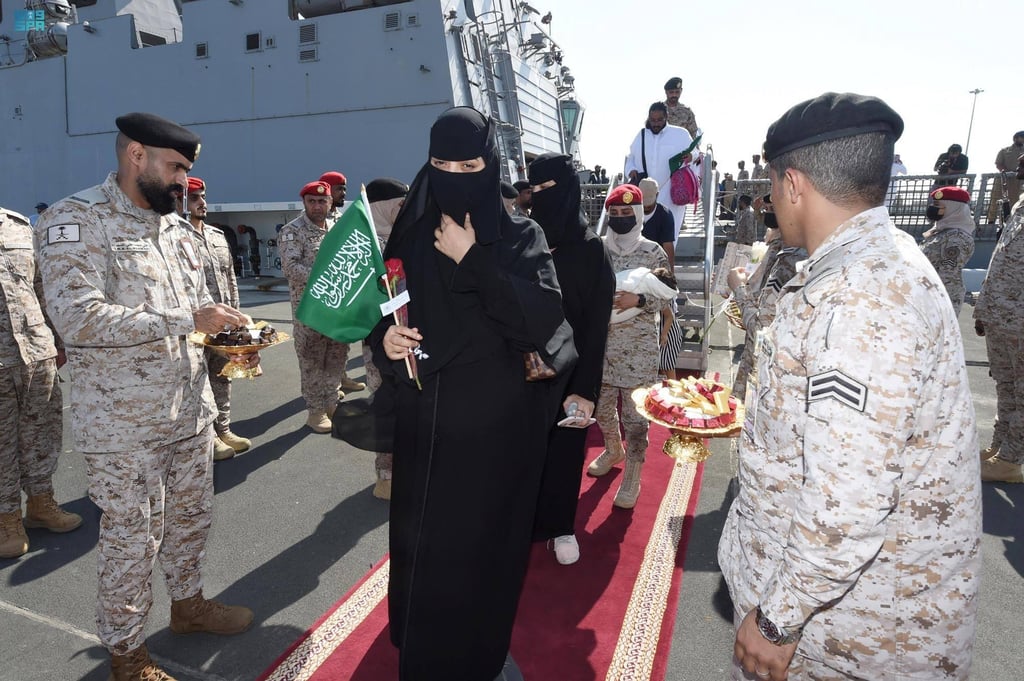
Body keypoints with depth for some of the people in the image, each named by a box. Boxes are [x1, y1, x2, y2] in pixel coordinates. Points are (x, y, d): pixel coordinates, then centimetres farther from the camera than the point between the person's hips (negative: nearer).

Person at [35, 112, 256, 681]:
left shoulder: (175, 224, 10)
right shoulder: (74, 221, -12)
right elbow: (79, 318, -25)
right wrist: (187, 321, -25)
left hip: (190, 408, 7)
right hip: (123, 423, -7)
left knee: (192, 516, 20)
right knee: (132, 537, 8)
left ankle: (188, 602, 44)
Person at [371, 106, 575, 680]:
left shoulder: (521, 237, -3)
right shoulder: (411, 235, 4)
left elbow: (545, 317, -19)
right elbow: (381, 313, 9)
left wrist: (472, 259, -19)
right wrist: (385, 339, -13)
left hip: (497, 423, -2)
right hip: (426, 420, 3)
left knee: (483, 544, 8)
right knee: (422, 541, 13)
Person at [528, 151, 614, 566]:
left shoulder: (591, 251, -7)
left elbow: (597, 325, -8)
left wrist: (586, 387, -14)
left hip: (570, 368, -2)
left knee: (565, 448, 10)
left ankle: (561, 527, 30)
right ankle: (526, 521, 30)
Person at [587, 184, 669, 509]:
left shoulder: (653, 253, -4)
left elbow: (664, 298, -5)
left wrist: (637, 299, -22)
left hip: (638, 344, -3)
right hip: (601, 340, 4)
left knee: (635, 411, 1)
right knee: (601, 403, 16)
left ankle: (632, 475, 17)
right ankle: (613, 450, 44)